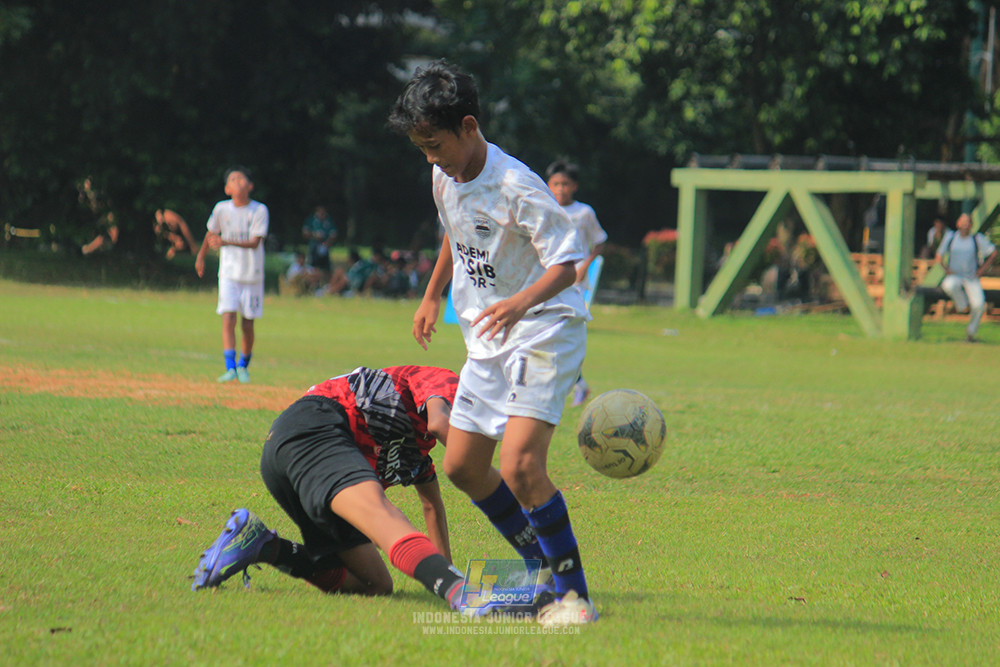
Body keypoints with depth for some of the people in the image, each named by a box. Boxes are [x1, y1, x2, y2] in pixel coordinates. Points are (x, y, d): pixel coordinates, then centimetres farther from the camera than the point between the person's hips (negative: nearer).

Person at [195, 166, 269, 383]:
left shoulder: (259, 210, -9)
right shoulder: (221, 209, -3)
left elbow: (255, 243, -18)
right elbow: (211, 234, 16)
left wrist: (226, 243, -30)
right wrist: (200, 257, 26)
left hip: (252, 275, -1)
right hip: (229, 274, 1)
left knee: (247, 324, 5)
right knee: (228, 318, -14)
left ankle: (243, 366, 25)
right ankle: (230, 367, -17)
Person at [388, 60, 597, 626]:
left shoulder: (517, 187, -22)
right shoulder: (446, 179, 4)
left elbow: (568, 263, -22)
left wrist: (523, 301, -39)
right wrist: (432, 296, 31)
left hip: (545, 331, -9)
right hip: (488, 343, 9)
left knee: (520, 465, -23)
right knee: (463, 466, 8)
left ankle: (575, 594, -15)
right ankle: (541, 564, 23)